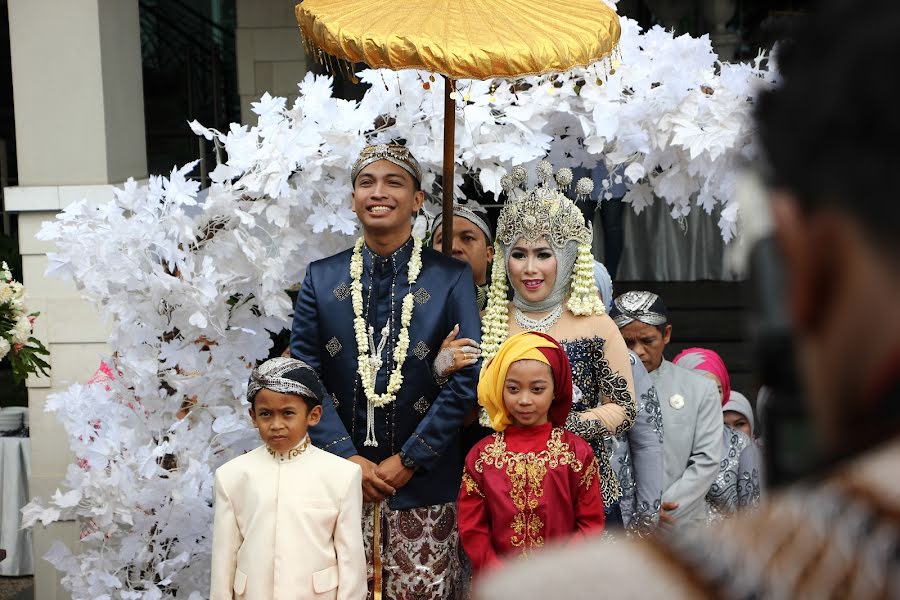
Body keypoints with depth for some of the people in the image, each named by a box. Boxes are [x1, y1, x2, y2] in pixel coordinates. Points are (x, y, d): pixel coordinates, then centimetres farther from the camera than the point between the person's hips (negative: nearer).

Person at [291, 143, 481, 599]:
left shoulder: (451, 279, 1)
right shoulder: (321, 278, 7)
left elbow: (466, 378, -5)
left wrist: (408, 460, -9)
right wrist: (348, 458, -8)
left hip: (423, 484, -1)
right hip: (342, 477, 2)